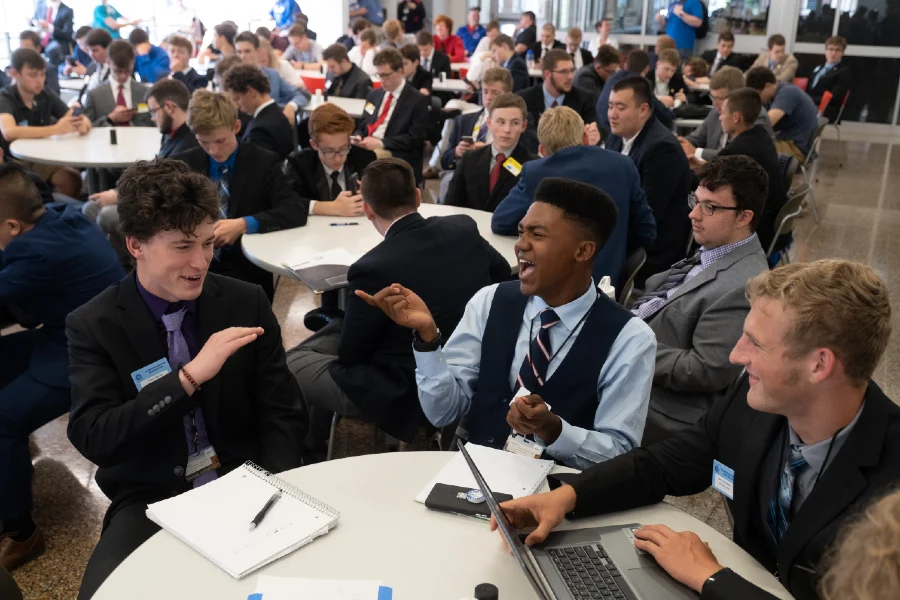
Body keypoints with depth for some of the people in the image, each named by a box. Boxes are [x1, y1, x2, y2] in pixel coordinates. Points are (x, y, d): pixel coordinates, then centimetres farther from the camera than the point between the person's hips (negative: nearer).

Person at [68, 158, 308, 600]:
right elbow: (92, 438, -16)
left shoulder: (246, 303, -2)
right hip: (150, 503, -1)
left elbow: (282, 415, 1)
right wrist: (190, 376, -26)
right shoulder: (93, 326, -6)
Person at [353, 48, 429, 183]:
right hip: (366, 147, 6)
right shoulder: (374, 95, 19)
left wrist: (380, 143, -18)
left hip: (396, 155, -6)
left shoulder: (418, 100, -1)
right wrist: (359, 137, -2)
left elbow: (415, 139, -9)